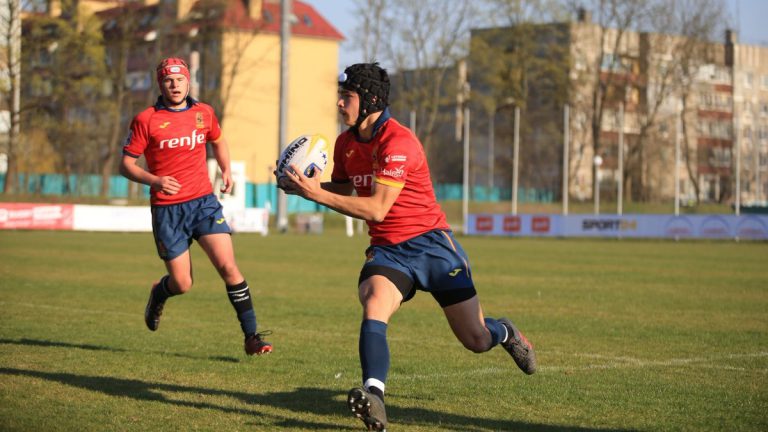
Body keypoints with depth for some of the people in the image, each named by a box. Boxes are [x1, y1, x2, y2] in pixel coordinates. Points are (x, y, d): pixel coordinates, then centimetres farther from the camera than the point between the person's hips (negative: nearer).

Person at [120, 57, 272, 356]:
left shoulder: (203, 113, 7)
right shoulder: (146, 120, -5)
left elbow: (217, 140, 28)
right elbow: (126, 165, -3)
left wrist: (226, 170, 15)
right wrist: (154, 180, -19)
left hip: (204, 201, 2)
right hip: (167, 209, -2)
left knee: (228, 267, -12)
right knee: (182, 284, -1)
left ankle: (251, 336, -6)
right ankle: (159, 294, 37)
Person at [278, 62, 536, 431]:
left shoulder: (398, 142, -21)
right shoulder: (345, 142, 4)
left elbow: (375, 209, -25)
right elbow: (342, 189, 22)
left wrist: (316, 194, -26)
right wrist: (303, 187, 2)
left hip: (430, 243, -5)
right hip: (387, 249, 5)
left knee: (476, 340, 3)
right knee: (374, 307, -30)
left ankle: (505, 332, 40)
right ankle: (373, 397, -42)